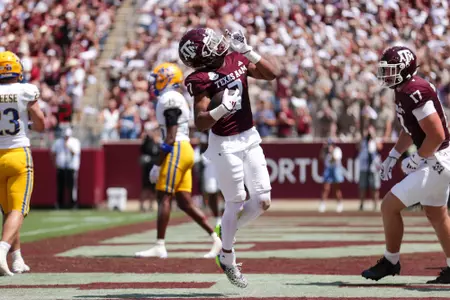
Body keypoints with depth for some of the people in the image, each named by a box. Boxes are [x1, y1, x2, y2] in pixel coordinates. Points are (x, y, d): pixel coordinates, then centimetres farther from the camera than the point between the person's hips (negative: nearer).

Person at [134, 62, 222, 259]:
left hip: (176, 150, -10)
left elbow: (170, 137, -17)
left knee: (164, 197, -8)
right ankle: (216, 238, 5)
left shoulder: (168, 99, -10)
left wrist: (157, 165, -17)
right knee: (184, 202, 7)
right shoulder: (178, 99, 20)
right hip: (186, 150, 10)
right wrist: (161, 164, 24)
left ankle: (160, 247, -10)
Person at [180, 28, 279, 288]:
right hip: (225, 144, -6)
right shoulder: (201, 80, -19)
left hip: (249, 138, 6)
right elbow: (200, 123, -23)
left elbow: (272, 73, -5)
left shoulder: (236, 60, -1)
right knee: (236, 203, 2)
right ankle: (227, 259, 22)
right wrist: (222, 109, -40)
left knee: (263, 201, 5)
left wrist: (247, 50, -13)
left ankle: (226, 231, 31)